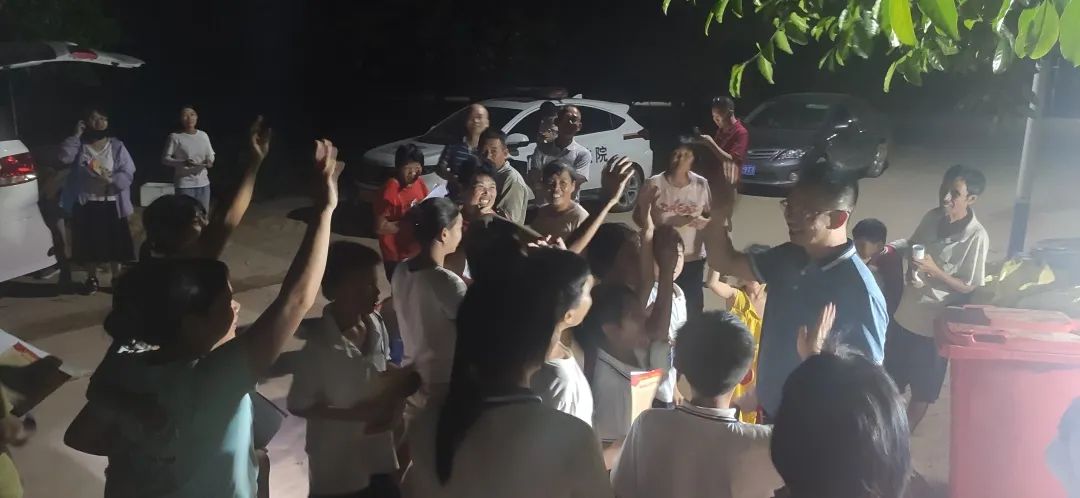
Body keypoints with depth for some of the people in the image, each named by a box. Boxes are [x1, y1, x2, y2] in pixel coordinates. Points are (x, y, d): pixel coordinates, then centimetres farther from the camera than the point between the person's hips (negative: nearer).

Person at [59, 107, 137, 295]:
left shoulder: (117, 146, 2)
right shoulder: (80, 145, 4)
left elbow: (128, 173, -4)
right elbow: (65, 157, -16)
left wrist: (111, 179, -21)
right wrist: (76, 135, -12)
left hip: (111, 204, -1)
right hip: (85, 204, 1)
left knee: (114, 244, 3)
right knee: (88, 243, 8)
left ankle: (116, 278, 16)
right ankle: (92, 279, 22)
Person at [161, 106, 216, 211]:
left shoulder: (203, 135, 7)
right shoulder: (175, 137, -7)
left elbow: (210, 155, 15)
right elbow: (165, 159, -6)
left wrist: (209, 161, -9)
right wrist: (183, 163, -22)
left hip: (203, 183, 5)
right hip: (184, 184, -5)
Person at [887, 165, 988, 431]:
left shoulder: (976, 237, -21)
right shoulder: (932, 217, -4)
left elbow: (969, 287, -15)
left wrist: (934, 270, -27)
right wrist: (892, 248, -5)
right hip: (907, 312, 6)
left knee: (922, 390, 13)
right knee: (892, 377, 21)